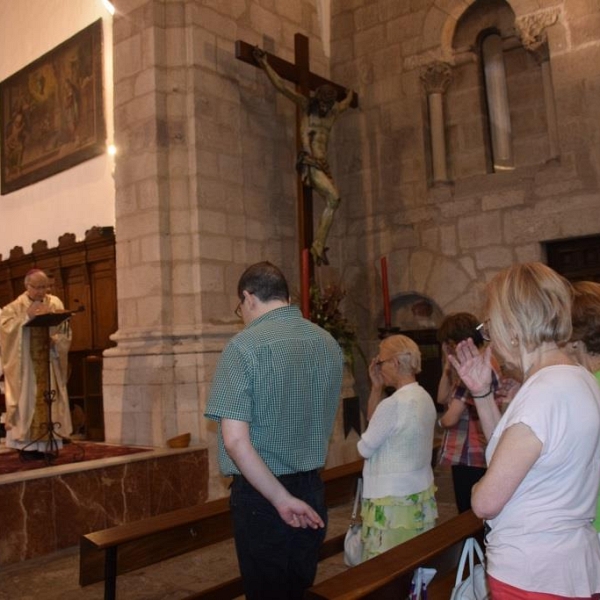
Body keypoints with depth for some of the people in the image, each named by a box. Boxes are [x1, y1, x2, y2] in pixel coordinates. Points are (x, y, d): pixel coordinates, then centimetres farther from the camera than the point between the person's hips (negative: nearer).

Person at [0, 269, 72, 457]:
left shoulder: (55, 303, 7)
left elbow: (65, 330, 5)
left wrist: (57, 340, -14)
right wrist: (26, 317, -19)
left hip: (49, 362, 3)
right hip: (25, 363, -2)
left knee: (49, 400, 2)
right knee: (27, 398, -3)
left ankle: (47, 444, 7)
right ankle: (27, 445, 2)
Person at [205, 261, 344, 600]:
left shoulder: (245, 346, -16)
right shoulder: (330, 344, 3)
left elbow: (235, 440, -22)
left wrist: (281, 499, -15)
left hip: (261, 493, -5)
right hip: (313, 491, 6)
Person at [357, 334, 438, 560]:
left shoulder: (393, 404, -22)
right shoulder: (425, 398, 5)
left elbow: (365, 448, -10)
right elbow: (375, 422, 15)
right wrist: (377, 387, 5)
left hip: (393, 501, -9)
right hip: (421, 496, 9)